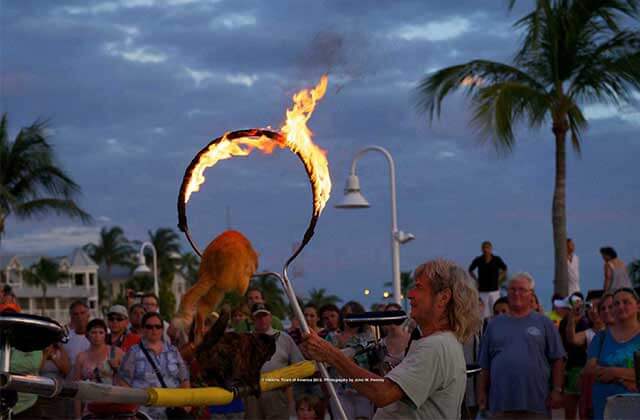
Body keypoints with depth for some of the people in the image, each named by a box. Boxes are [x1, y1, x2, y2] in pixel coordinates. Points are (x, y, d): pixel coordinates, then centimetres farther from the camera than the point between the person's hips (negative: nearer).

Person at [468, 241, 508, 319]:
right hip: (482, 291, 0)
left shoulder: (497, 259, 1)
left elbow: (504, 269, 18)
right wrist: (476, 279, 7)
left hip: (494, 290, 0)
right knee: (484, 313, -1)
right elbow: (470, 270, 17)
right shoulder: (478, 260, 1)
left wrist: (499, 278, 7)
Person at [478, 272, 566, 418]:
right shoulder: (495, 324, 13)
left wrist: (557, 390, -5)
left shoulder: (544, 323, 7)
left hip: (536, 404, -2)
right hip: (501, 403, 2)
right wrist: (482, 393, 7)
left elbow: (557, 360, 4)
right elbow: (485, 365, 14)